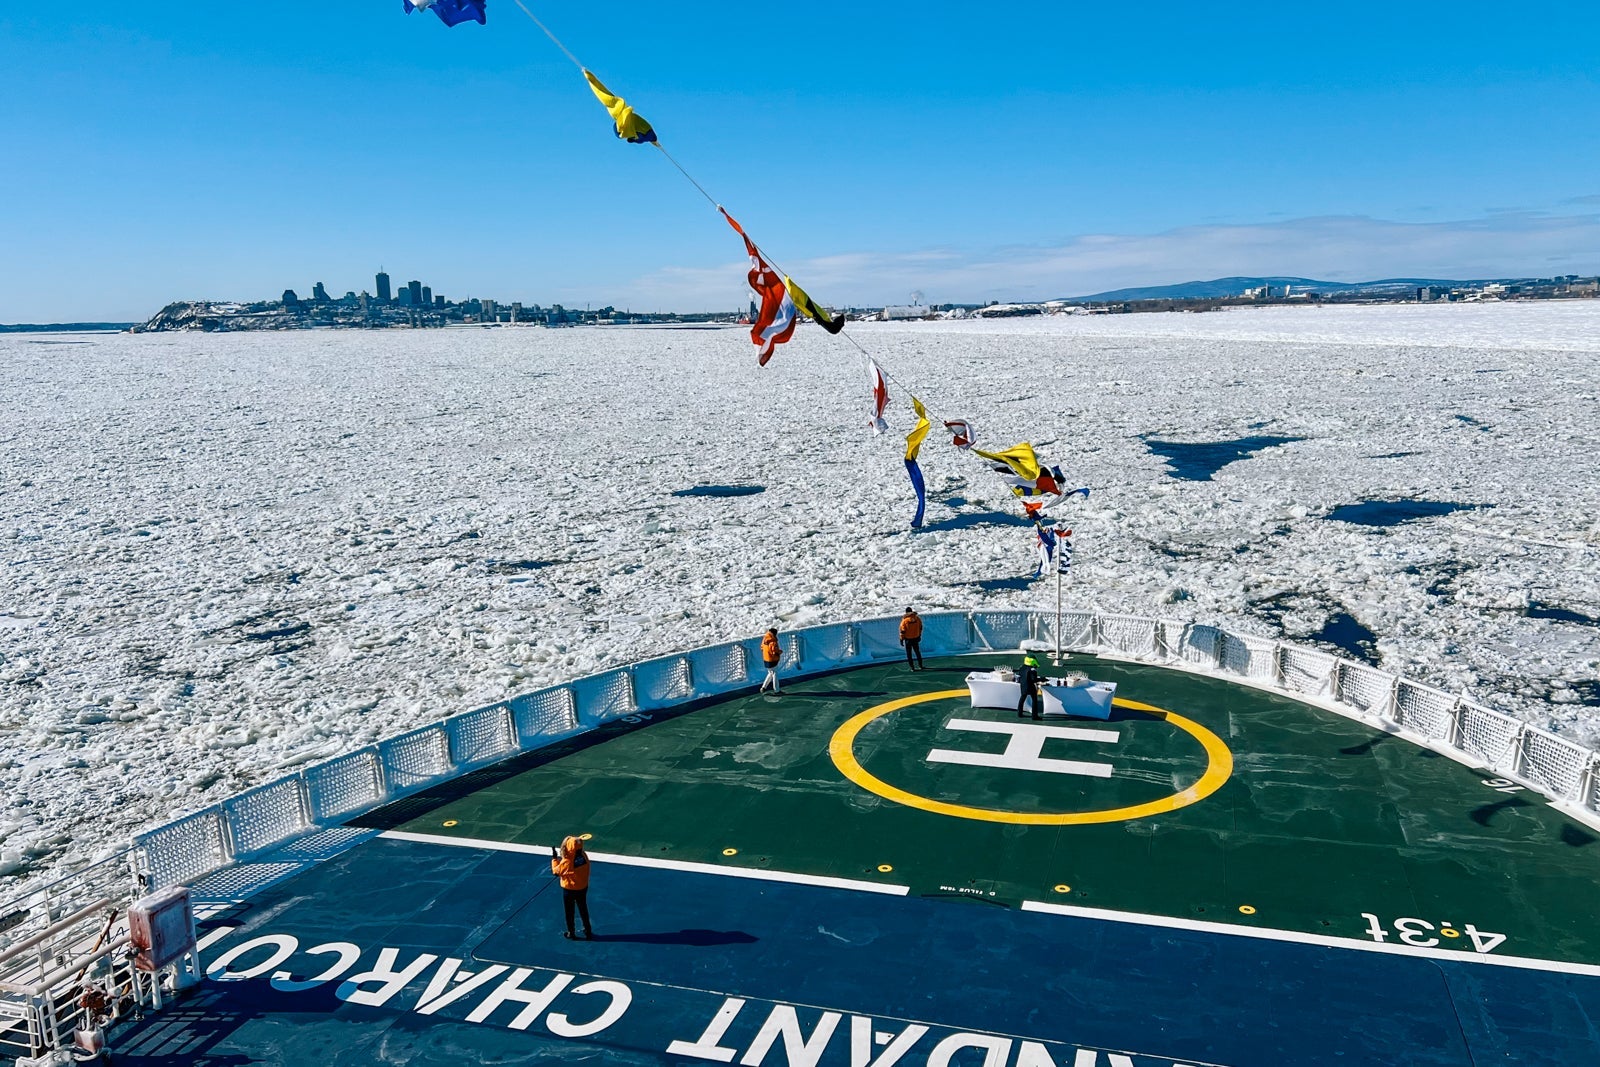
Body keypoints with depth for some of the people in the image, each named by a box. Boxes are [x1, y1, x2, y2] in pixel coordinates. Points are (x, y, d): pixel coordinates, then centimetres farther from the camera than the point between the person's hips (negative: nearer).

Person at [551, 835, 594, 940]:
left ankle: (571, 933, 30)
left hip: (569, 890, -5)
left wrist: (554, 858, -2)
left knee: (569, 912, 17)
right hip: (583, 888, 5)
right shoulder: (584, 856, -16)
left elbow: (556, 871, -12)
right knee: (583, 910, 22)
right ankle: (588, 931, 34)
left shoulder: (566, 862, -30)